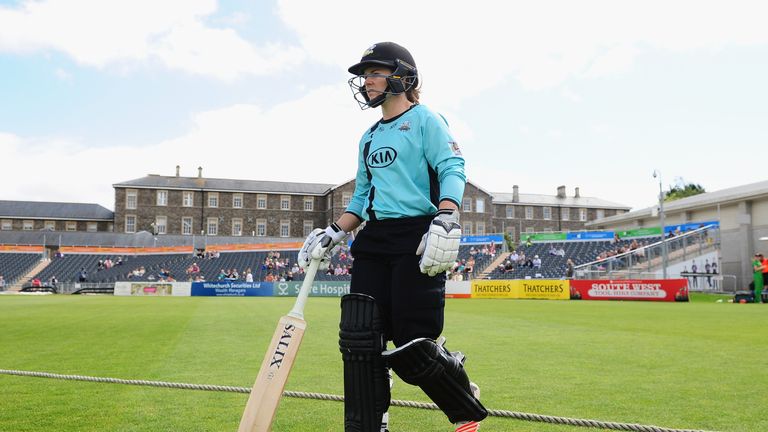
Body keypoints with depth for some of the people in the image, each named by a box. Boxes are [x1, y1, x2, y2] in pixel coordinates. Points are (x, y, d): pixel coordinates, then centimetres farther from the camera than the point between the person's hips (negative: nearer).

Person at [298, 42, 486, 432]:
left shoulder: (425, 120, 2)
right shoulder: (369, 138, 23)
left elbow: (452, 170, -11)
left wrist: (445, 221, -26)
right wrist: (333, 233, 14)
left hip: (417, 238, -7)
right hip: (374, 241, 7)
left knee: (412, 344, -9)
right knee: (359, 337, -2)